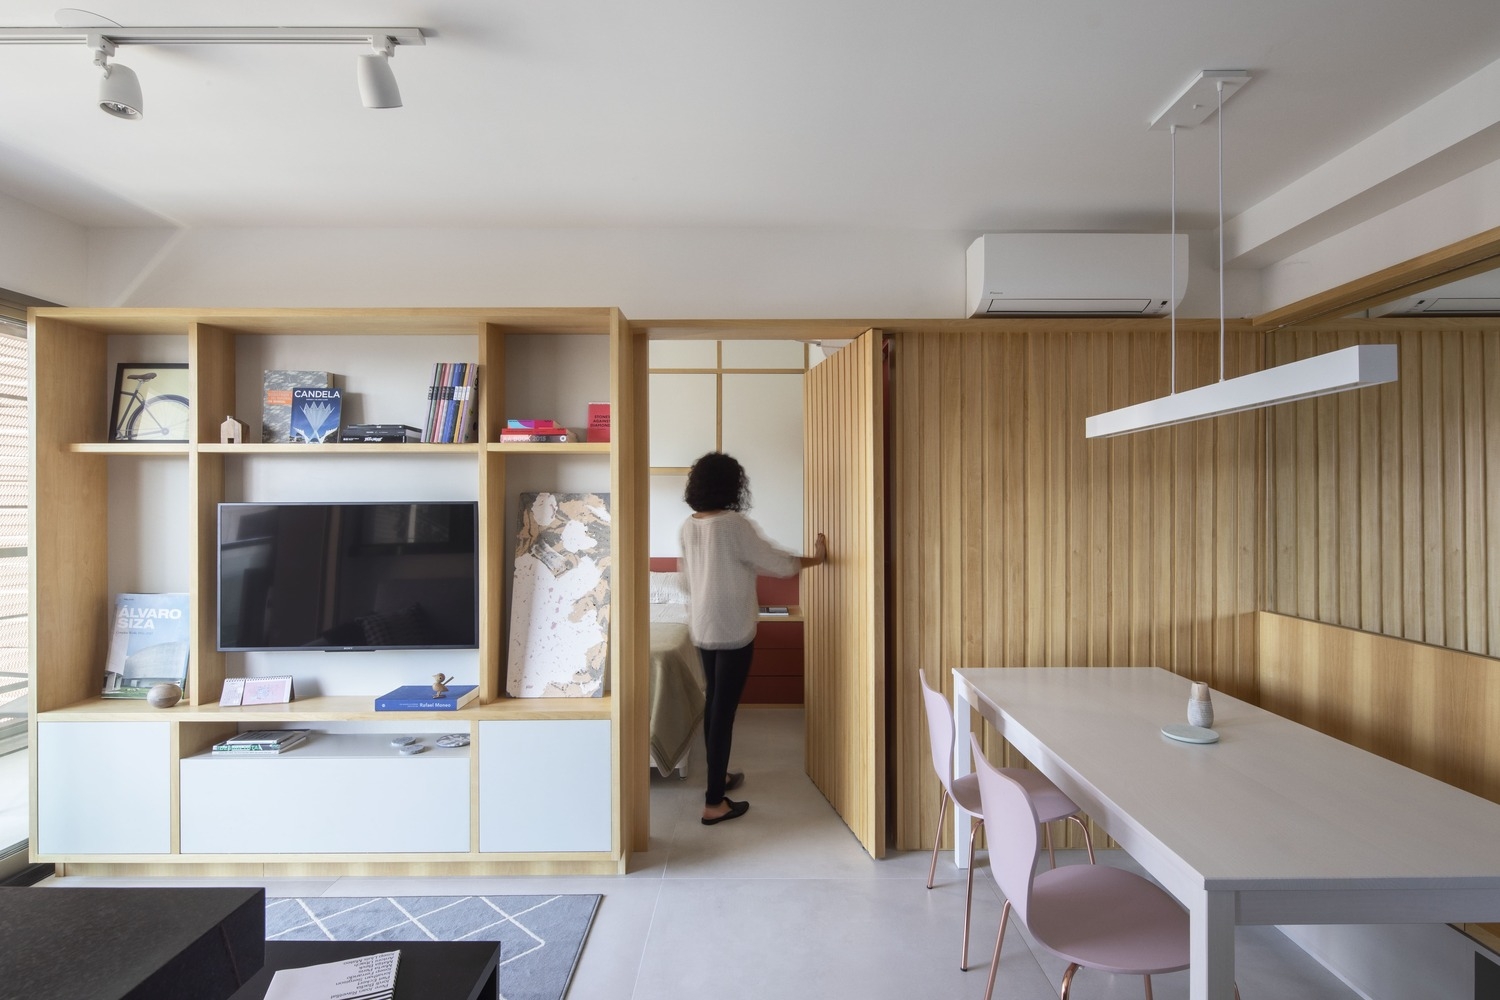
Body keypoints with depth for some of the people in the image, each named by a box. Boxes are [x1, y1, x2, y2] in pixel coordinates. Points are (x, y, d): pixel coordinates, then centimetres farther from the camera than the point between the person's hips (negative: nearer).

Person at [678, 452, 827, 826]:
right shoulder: (734, 524, -17)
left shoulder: (689, 526, 5)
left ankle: (718, 777, 37)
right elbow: (774, 561, -10)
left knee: (713, 701, 20)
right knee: (724, 709, -2)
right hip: (732, 631, -8)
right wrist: (815, 558, 5)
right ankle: (714, 803, 5)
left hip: (702, 628, 8)